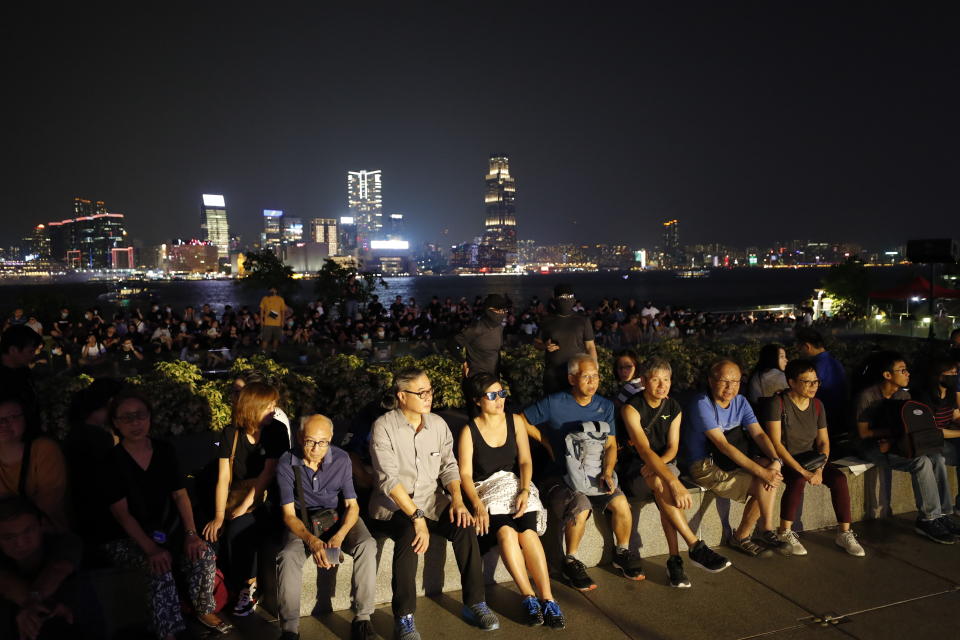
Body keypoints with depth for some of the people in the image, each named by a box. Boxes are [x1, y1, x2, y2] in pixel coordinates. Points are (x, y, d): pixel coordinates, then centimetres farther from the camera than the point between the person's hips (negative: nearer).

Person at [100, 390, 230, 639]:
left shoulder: (165, 451, 2)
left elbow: (180, 495, 1)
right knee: (160, 568, -31)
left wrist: (191, 533, -13)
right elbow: (121, 513, -15)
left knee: (204, 554, -18)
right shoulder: (111, 462, -11)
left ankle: (204, 610, 8)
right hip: (127, 538, -4)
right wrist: (151, 548, -26)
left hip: (168, 531, 4)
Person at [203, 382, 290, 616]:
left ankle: (248, 587, -1)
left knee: (238, 529, -26)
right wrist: (218, 516, -12)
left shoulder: (276, 430, -7)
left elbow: (268, 473, -12)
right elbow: (223, 477, -5)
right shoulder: (231, 434, -2)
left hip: (266, 498, -3)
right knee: (211, 532, -20)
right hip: (237, 496, 3)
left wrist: (246, 506, -19)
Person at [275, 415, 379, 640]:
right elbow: (289, 514, -14)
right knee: (288, 556, -31)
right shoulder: (286, 464, -14)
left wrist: (339, 536, -27)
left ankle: (362, 619, -18)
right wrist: (311, 541, -33)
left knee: (367, 545, -28)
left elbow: (352, 505, -8)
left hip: (339, 517, 1)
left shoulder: (341, 459, -11)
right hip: (303, 522, 0)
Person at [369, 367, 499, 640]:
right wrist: (417, 517, -27)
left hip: (431, 501, 5)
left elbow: (448, 466, 5)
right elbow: (389, 479, -20)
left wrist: (457, 499, -15)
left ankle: (475, 604, -6)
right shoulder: (383, 427, -12)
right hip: (393, 505, -4)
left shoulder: (437, 424, 4)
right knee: (409, 535, -34)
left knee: (465, 527, -21)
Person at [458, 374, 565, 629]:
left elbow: (525, 460, 3)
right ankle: (529, 597, -25)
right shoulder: (469, 431, -2)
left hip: (516, 486, 2)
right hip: (486, 491, -2)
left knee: (528, 531, -28)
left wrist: (525, 491, -14)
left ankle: (548, 599, -26)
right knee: (506, 531, -32)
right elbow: (465, 474, -7)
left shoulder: (515, 421, 7)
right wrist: (477, 504, -23)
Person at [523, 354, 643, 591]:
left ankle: (622, 552, 8)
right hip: (560, 476, -4)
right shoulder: (553, 404, -7)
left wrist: (607, 472, -9)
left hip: (595, 473, 4)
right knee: (580, 507, -31)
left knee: (621, 503, -21)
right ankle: (571, 562, -6)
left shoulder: (605, 406, 8)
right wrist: (547, 442, -3)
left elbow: (611, 445, 8)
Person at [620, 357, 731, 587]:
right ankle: (695, 547, -33)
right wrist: (674, 482, -38)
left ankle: (674, 559, -32)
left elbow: (672, 448, 4)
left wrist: (657, 464, -20)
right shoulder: (632, 408, -16)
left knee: (662, 486, -33)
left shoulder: (674, 408, 4)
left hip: (665, 464, 4)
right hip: (636, 471, -4)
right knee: (661, 483, -37)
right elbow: (644, 450, -27)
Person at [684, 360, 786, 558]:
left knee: (770, 467, -17)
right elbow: (723, 445, -24)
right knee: (763, 484, -21)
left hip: (732, 462, 8)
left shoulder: (740, 402, 7)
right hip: (705, 467, -7)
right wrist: (760, 471, -28)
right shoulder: (702, 404, -18)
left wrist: (775, 460, -23)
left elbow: (759, 434, -3)